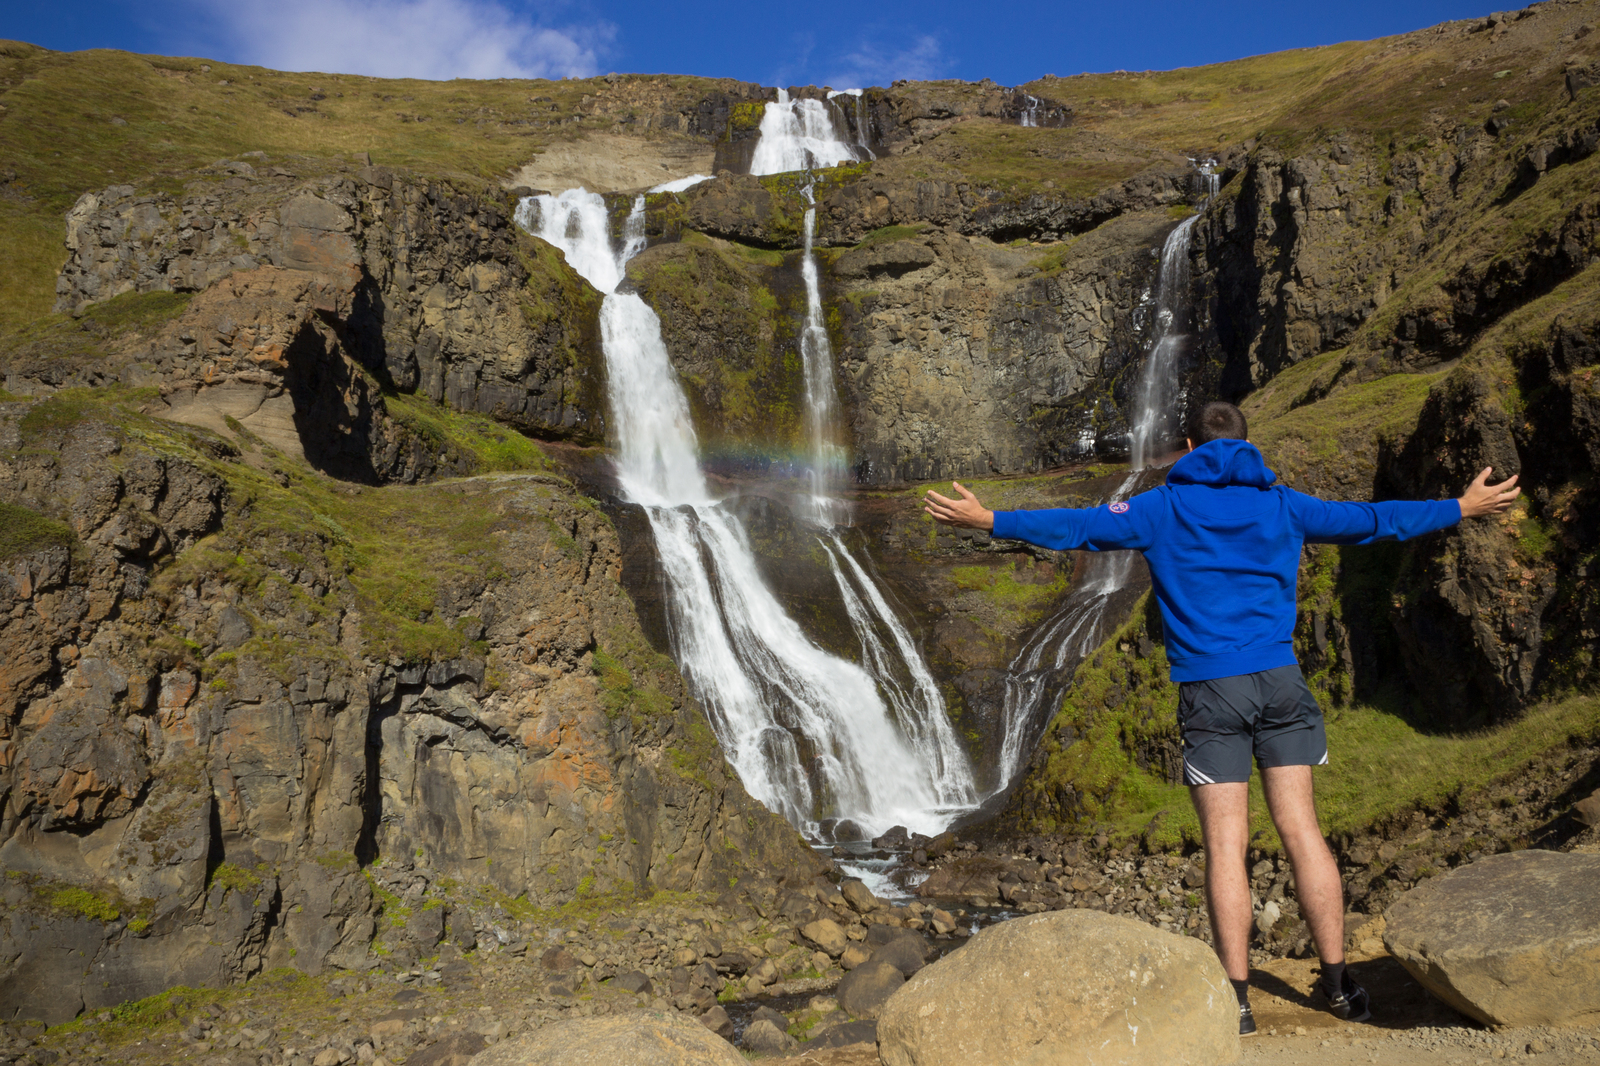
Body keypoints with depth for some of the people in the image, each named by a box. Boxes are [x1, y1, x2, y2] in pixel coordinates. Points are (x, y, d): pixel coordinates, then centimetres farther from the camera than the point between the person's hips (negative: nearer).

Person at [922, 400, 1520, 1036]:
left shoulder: (1163, 508, 5)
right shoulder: (1281, 505, 11)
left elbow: (1077, 526, 4)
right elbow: (1372, 521, 18)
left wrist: (989, 521, 14)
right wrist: (1464, 507, 32)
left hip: (1209, 691, -2)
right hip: (1280, 681, 2)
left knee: (1225, 843, -1)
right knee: (1300, 827, 7)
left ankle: (1237, 999, 1)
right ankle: (1338, 983, 12)